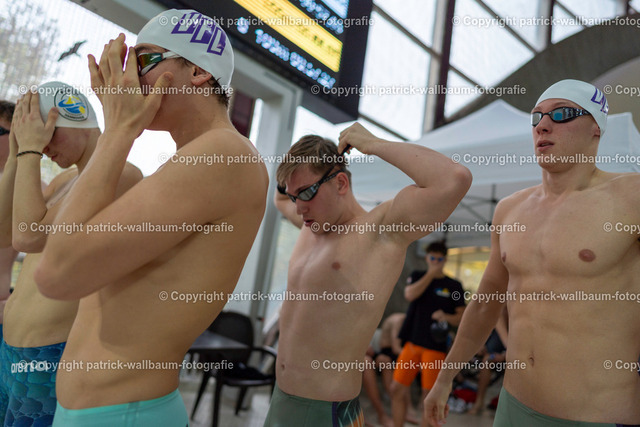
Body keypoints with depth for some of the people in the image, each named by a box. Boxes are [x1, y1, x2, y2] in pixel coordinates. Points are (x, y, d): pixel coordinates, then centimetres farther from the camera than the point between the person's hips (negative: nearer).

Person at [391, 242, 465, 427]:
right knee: (397, 389, 1)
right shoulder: (417, 276, 9)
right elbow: (410, 294, -12)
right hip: (412, 342, 2)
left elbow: (461, 317, 4)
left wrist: (446, 317, -16)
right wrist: (431, 274, -10)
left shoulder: (454, 285, 5)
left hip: (435, 346, -2)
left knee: (430, 395, 0)